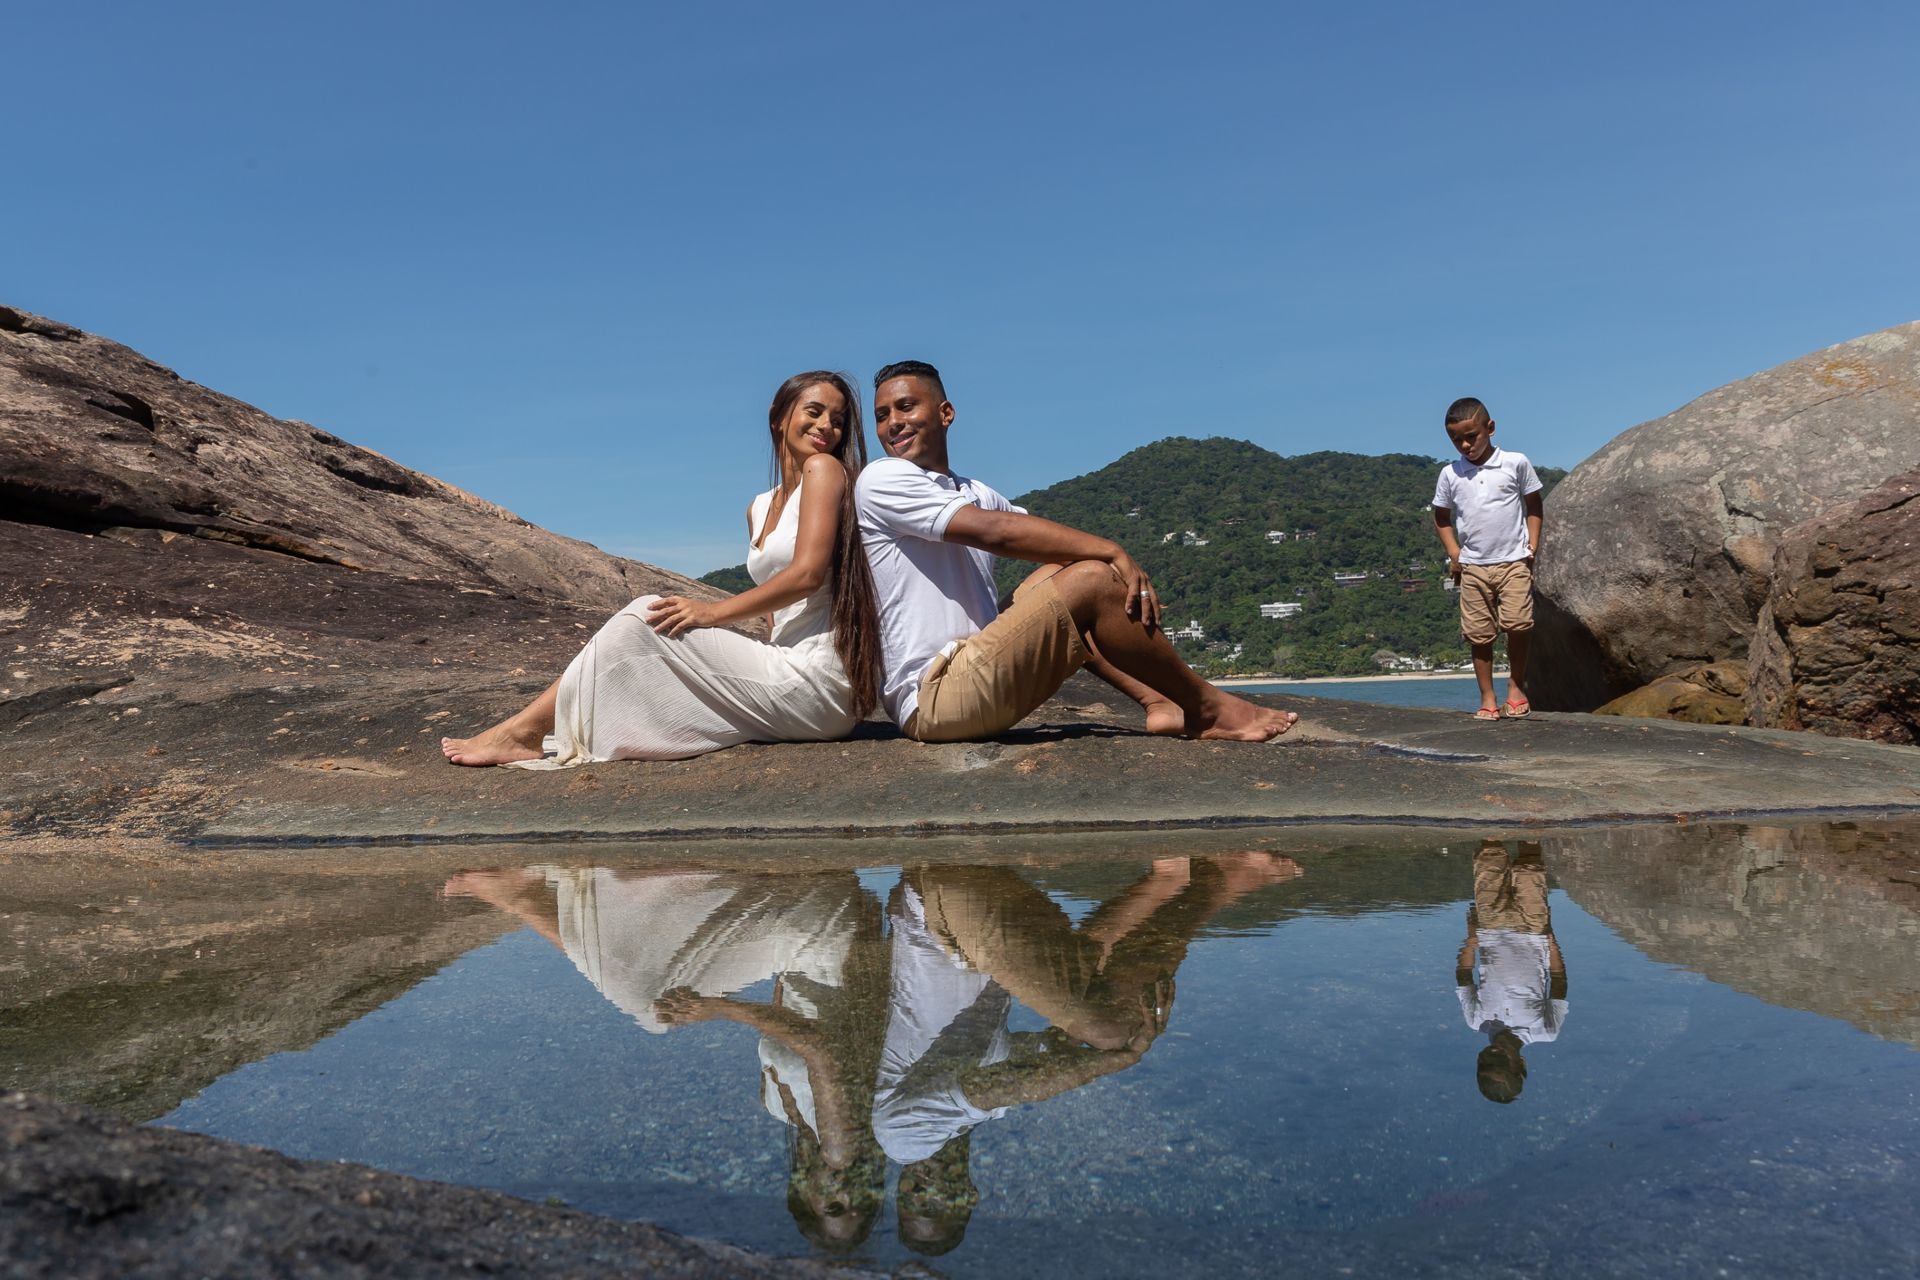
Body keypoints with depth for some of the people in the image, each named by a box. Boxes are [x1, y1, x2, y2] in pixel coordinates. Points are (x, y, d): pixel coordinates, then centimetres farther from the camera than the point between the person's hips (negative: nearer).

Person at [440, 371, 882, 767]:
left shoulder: (826, 469, -4)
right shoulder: (760, 509, 20)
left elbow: (807, 574, -15)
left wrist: (713, 611, -11)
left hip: (814, 679, -7)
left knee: (645, 618, -8)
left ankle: (526, 730, -3)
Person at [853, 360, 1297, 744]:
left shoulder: (973, 492, 19)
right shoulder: (881, 480, -7)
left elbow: (1039, 534, 10)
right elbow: (996, 531, -18)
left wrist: (1118, 564, -9)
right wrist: (1111, 552, -17)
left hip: (968, 675, 8)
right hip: (933, 699, -8)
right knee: (1091, 579, -14)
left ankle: (1161, 703, -2)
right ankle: (1206, 709, -1)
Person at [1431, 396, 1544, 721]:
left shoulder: (1516, 463, -1)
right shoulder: (1449, 474, 4)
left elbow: (1533, 507, 8)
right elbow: (1441, 518, 14)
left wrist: (1532, 545, 0)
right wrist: (1454, 554, 3)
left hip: (1513, 561, -2)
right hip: (1472, 566, 2)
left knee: (1518, 623, -16)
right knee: (1479, 634, 2)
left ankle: (1516, 684, 6)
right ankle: (1487, 699, 12)